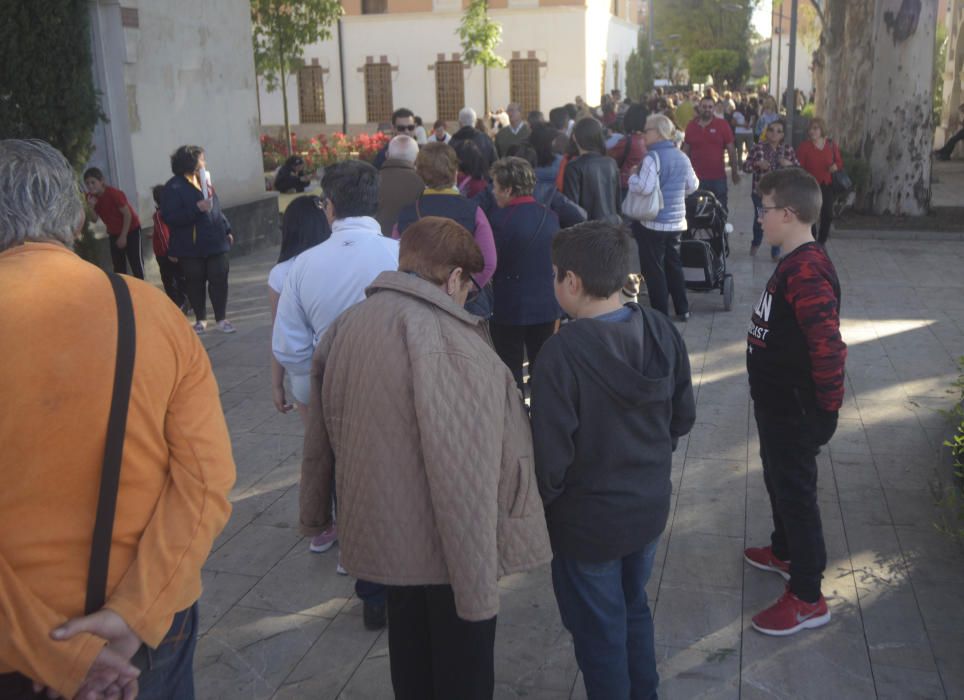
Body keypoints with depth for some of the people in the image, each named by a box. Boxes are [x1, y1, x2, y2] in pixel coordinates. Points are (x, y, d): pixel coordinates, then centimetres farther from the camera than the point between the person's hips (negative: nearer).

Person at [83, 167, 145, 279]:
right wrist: (92, 206, -27)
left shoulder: (114, 193, -26)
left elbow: (127, 214, -20)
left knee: (136, 262, -5)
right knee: (118, 265, 9)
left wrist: (123, 236, -18)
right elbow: (94, 219, -7)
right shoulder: (90, 197, -9)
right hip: (114, 233, 6)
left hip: (131, 230, -6)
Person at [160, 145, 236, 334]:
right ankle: (200, 319, 18)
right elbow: (170, 217, -20)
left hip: (215, 242, 5)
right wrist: (196, 208, -26)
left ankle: (221, 318, 9)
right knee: (195, 283, 5)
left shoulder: (204, 181, 13)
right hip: (191, 247, -5)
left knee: (219, 280, 2)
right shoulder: (174, 188, -11)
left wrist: (226, 230, 17)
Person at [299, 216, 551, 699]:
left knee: (410, 651, 26)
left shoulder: (346, 326, 0)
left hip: (382, 530, 7)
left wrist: (314, 512, 25)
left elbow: (320, 437, 11)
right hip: (448, 548, -7)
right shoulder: (450, 346, -26)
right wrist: (477, 587, -20)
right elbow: (464, 480, -28)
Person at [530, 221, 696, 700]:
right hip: (650, 505, 7)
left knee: (599, 632, 15)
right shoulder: (662, 331, -8)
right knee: (634, 609, 28)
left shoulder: (563, 351, -27)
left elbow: (551, 451, -24)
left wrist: (541, 501, -5)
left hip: (588, 521, -6)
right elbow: (683, 417, 2)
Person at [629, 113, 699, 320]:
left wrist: (632, 177, -6)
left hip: (653, 222, -7)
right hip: (677, 221, 7)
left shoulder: (653, 157, -16)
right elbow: (693, 185, 15)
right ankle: (682, 309, 23)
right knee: (674, 265, 17)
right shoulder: (682, 157, 7)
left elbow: (644, 187, -25)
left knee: (653, 269, 2)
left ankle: (660, 313, 5)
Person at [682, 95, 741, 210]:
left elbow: (731, 149, 0)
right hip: (696, 177, 2)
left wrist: (735, 171, -1)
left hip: (718, 177, -2)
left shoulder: (722, 125, -3)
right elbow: (686, 150, 10)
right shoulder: (691, 126, 3)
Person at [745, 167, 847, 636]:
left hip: (794, 410, -10)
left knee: (795, 492, 2)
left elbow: (828, 347, -32)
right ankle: (784, 552, 47)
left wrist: (828, 406, -21)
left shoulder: (806, 271, -27)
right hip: (777, 403, 10)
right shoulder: (794, 263, 6)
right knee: (779, 482, 25)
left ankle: (807, 598, 15)